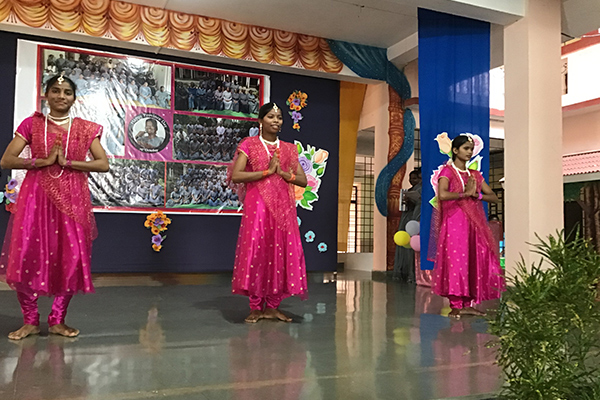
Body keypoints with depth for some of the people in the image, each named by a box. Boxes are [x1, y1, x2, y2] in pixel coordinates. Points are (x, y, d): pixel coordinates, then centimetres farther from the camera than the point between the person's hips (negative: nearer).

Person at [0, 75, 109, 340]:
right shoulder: (32, 124, 7)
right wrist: (44, 161, -11)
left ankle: (57, 320, 14)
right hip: (36, 197, 0)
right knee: (27, 256, -6)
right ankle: (30, 321, 11)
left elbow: (103, 164, -1)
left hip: (72, 199, 1)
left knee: (71, 258, -1)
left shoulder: (85, 129, 8)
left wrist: (67, 162, -10)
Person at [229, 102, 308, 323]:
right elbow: (236, 175, -9)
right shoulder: (249, 145, 4)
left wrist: (283, 173, -6)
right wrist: (267, 171, -11)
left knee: (280, 254, 1)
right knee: (256, 253, -5)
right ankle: (256, 307, 6)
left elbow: (303, 180, 10)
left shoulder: (289, 148, 15)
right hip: (257, 206, -3)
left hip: (283, 208, 4)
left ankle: (272, 306, 13)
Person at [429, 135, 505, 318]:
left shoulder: (475, 175, 18)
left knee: (474, 262, 2)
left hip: (475, 224, 6)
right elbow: (442, 195, -20)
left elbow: (494, 197, 13)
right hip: (455, 222, -6)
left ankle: (467, 304, 9)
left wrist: (476, 194, -5)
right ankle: (455, 305, -2)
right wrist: (465, 193, -10)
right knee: (456, 261, -8)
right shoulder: (448, 171, -1)